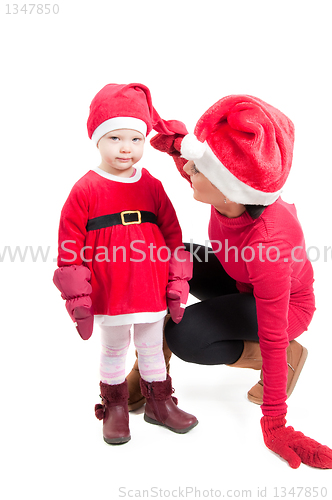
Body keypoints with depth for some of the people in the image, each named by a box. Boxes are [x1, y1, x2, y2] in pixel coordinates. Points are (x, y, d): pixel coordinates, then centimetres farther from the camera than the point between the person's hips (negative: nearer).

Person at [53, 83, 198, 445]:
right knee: (113, 352, 17)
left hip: (152, 293, 3)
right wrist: (79, 302, -9)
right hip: (108, 297, -2)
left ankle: (159, 403, 40)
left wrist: (177, 288, 4)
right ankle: (115, 407, 37)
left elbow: (173, 237, 5)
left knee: (152, 349, 20)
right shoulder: (85, 191, -10)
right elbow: (71, 251, -9)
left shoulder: (152, 187, 0)